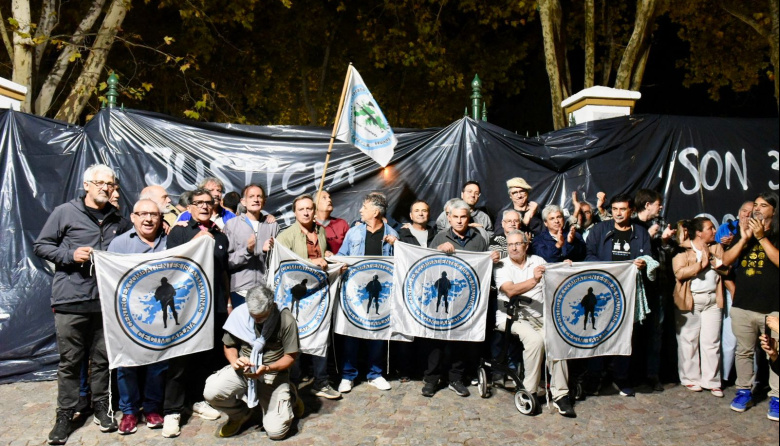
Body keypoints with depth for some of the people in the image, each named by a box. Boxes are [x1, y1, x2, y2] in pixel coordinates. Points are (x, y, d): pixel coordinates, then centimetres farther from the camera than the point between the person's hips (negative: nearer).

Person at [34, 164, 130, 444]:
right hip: (71, 300, -3)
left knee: (102, 359, 11)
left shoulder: (118, 221, 12)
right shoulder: (65, 212, 1)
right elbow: (41, 245, 2)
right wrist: (70, 255, -12)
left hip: (106, 302, 3)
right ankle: (65, 414, 18)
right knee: (70, 360, 5)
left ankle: (101, 406, 26)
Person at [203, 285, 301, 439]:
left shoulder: (286, 321, -18)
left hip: (274, 373, -3)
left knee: (276, 431, -13)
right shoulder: (239, 314, -11)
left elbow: (291, 356, -10)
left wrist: (268, 369, -27)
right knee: (211, 392, -26)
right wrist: (235, 361, -19)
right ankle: (240, 413, 9)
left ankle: (289, 397, 23)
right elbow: (229, 346, 4)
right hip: (242, 369, 3)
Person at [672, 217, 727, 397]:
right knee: (689, 341, 3)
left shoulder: (716, 248, 14)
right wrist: (701, 264, -10)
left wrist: (710, 256, -8)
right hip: (689, 300, -4)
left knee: (711, 342, 4)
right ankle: (690, 378, 14)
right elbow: (680, 273, -16)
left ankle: (711, 381, 12)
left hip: (712, 300, 4)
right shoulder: (683, 249, -3)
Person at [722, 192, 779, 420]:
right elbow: (725, 260, 3)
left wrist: (761, 238, -17)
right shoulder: (744, 232, 13)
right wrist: (744, 239, -7)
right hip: (743, 306, 4)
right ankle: (744, 391, 22)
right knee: (744, 351, 11)